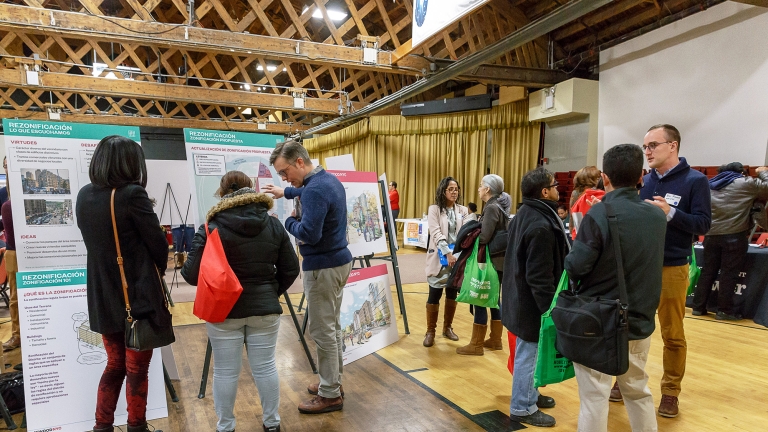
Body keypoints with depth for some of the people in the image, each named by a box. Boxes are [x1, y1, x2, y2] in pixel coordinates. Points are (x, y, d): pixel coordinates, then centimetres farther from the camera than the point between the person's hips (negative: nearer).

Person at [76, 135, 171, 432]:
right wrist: (157, 272, 8)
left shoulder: (84, 196, 3)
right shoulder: (132, 194, -18)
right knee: (137, 369, 9)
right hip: (139, 297, -6)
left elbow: (97, 240, 12)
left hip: (103, 297, 6)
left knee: (115, 364, 21)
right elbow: (159, 246, -12)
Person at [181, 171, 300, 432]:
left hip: (224, 310, -2)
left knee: (225, 372, 12)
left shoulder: (212, 228, -12)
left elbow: (192, 274, -11)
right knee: (265, 367, 14)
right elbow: (291, 269, 1)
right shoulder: (273, 225, -2)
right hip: (264, 308, 3)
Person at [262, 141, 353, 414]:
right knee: (332, 326, 18)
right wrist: (285, 193, 36)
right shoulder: (330, 179, 9)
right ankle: (333, 383, 30)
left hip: (323, 267, -10)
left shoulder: (315, 190, -23)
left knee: (322, 331, 1)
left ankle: (330, 395, 12)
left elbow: (309, 234, -28)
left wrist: (289, 221, -10)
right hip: (338, 261, 10)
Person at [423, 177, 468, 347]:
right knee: (434, 295, -2)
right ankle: (430, 331, 10)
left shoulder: (462, 210, 8)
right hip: (439, 257, -4)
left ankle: (447, 327, 28)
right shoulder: (434, 209, -2)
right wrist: (448, 253, -23)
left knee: (452, 293, 12)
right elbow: (436, 233, -12)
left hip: (457, 257, 4)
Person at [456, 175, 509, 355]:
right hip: (499, 260, 10)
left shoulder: (491, 207, -17)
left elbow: (484, 237, -24)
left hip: (491, 261, -10)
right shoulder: (499, 206, 12)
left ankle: (476, 345, 4)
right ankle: (495, 339, 26)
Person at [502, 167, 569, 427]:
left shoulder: (524, 215, 8)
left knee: (529, 351, 22)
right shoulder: (541, 226, -25)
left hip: (520, 296, 10)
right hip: (532, 302, -10)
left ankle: (529, 394, 37)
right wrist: (551, 309, -19)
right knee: (529, 353, 3)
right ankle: (522, 408, 16)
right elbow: (540, 277, -25)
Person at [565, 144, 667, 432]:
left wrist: (571, 258, 1)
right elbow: (649, 264, 13)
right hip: (640, 321, 6)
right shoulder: (657, 216, 0)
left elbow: (575, 267, -19)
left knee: (594, 397, 5)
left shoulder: (599, 214, -19)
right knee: (638, 391, 22)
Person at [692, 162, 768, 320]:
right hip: (734, 235, -5)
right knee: (729, 273, 1)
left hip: (711, 234, 5)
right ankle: (724, 310, 5)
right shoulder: (746, 183, 2)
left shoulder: (710, 185, 19)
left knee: (708, 271, 10)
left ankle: (698, 307, 13)